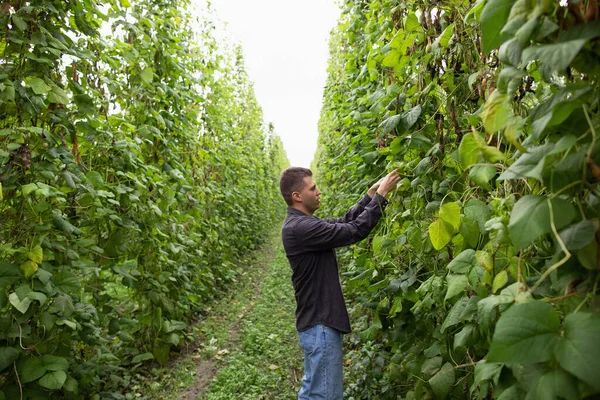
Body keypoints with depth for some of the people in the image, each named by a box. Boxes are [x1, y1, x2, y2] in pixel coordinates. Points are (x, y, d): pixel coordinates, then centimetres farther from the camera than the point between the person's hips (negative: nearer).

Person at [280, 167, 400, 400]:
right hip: (320, 323, -10)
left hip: (316, 320, 10)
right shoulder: (300, 228, -23)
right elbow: (354, 231, -23)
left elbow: (344, 222, 12)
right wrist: (380, 196, -15)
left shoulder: (302, 223, 9)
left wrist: (371, 194, 6)